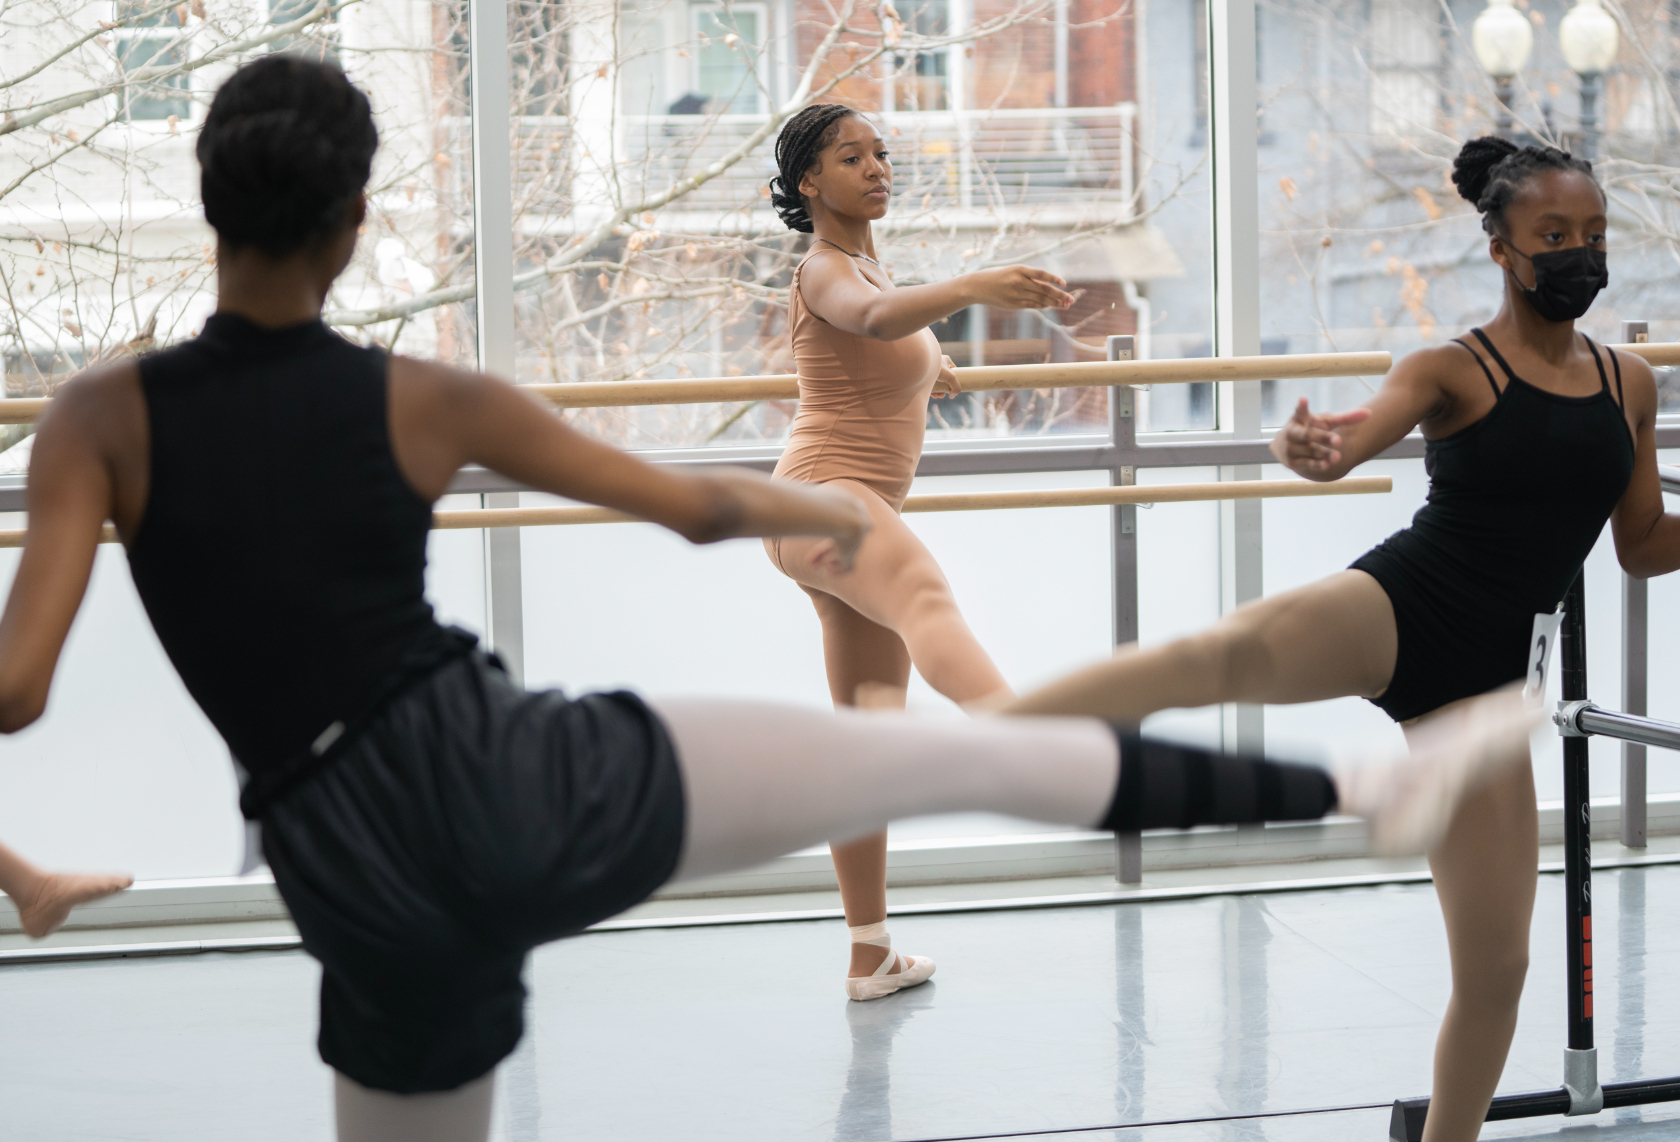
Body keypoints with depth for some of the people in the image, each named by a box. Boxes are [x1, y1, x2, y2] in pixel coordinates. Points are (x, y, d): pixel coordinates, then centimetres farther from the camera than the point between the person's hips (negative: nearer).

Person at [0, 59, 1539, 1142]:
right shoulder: (428, 404, -1)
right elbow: (696, 507, 10)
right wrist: (822, 508, 30)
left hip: (364, 889, 1)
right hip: (528, 778, -1)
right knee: (967, 752, 7)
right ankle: (1363, 790, 10)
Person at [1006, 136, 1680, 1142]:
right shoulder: (1453, 371, 0)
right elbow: (1355, 439, -19)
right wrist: (1313, 449, -42)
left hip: (1482, 679, 5)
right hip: (1398, 608, -5)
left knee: (1497, 966, 4)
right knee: (1227, 653, -39)